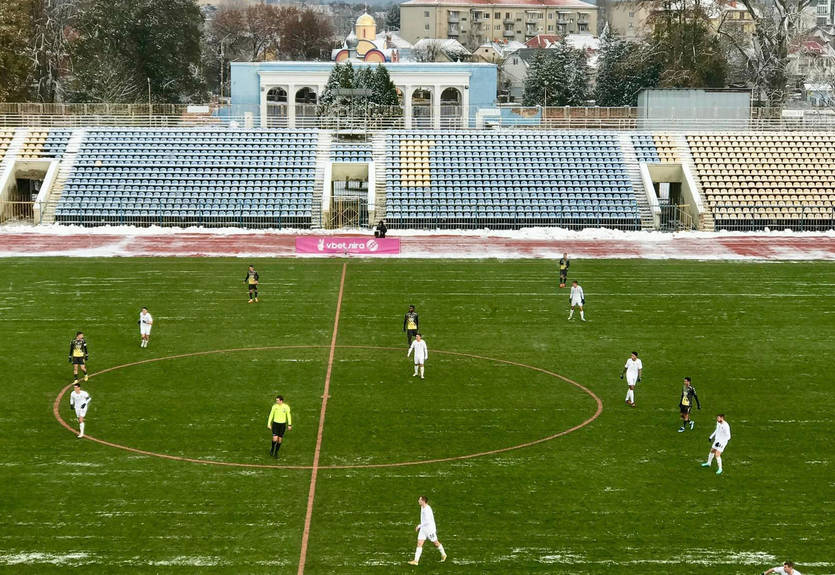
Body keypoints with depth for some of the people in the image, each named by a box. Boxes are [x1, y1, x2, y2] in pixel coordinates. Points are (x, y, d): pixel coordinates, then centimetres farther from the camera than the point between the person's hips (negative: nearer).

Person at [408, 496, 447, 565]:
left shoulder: (427, 509, -25)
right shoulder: (422, 507, 5)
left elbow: (428, 521, -29)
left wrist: (419, 526, -22)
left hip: (430, 529, -8)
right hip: (423, 529, 8)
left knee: (436, 543, 10)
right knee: (419, 543, -2)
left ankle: (443, 555, 34)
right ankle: (416, 561, -5)